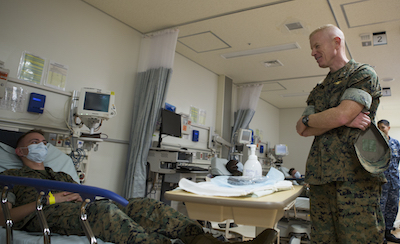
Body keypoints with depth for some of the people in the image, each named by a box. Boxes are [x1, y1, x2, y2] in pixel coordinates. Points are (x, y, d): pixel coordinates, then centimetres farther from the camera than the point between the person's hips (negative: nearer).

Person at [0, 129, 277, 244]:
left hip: (82, 211, 5)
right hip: (43, 218, -5)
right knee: (103, 208, -38)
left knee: (144, 205, -21)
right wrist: (48, 199, -9)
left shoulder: (62, 175, 35)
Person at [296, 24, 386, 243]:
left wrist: (308, 120, 4)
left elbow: (341, 115, -14)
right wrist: (344, 121, -5)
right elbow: (302, 130, 9)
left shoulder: (363, 74, 3)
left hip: (355, 174, -6)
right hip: (319, 176, 6)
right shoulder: (318, 91, 22)